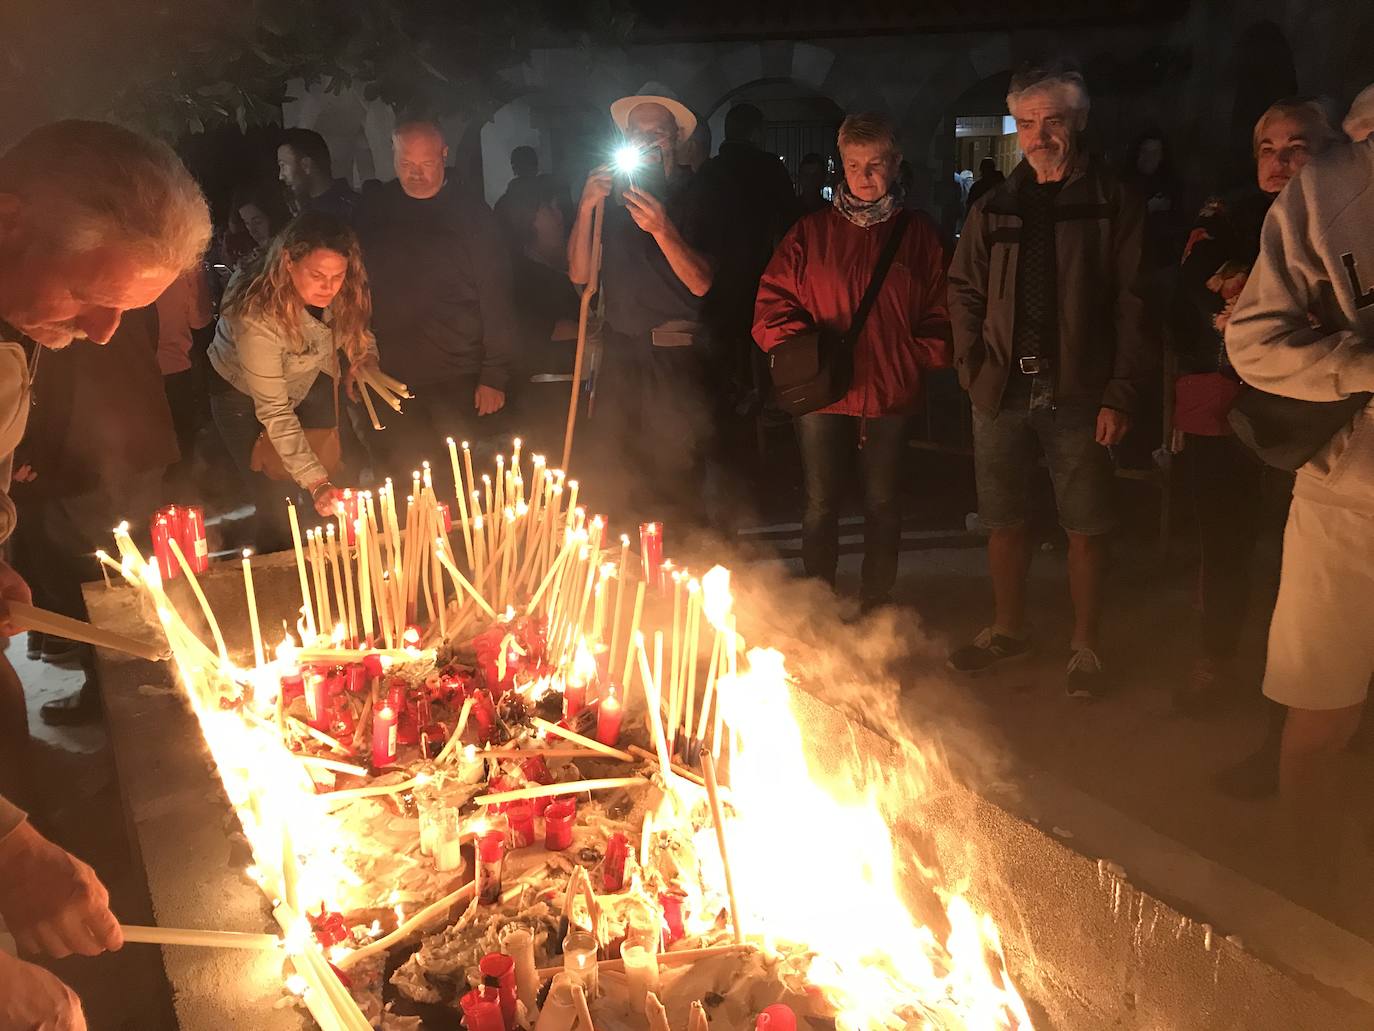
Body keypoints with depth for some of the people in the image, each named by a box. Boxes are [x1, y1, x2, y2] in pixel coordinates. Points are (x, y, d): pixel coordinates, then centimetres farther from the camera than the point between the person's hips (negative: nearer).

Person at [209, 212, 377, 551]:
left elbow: (355, 330, 0)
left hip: (307, 382, 5)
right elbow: (274, 411, -34)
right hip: (244, 399, -4)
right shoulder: (257, 317, -38)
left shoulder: (341, 292, -24)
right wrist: (315, 482, -39)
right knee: (276, 510, -5)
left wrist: (365, 359, -23)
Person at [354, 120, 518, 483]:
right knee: (404, 479, 6)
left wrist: (496, 374, -8)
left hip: (459, 383, -3)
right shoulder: (374, 213, 7)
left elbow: (496, 296, -4)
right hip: (393, 378, 3)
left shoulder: (472, 214, -3)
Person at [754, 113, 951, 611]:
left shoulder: (918, 234, 6)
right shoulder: (812, 231, 5)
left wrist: (914, 358, -5)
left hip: (891, 393, 1)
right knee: (821, 505, 6)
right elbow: (773, 301, 2)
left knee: (883, 506, 9)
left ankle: (876, 608, 22)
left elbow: (939, 314, 8)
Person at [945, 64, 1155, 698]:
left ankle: (1084, 646, 20)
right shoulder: (994, 209, 11)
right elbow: (965, 292, 14)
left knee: (1085, 527, 4)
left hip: (1078, 393, -3)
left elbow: (1134, 306, -4)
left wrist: (1121, 394, -11)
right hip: (1002, 390, 3)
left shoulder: (1113, 205, 1)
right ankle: (1009, 630, 29)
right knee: (1004, 521, 11)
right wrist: (974, 368, 0)